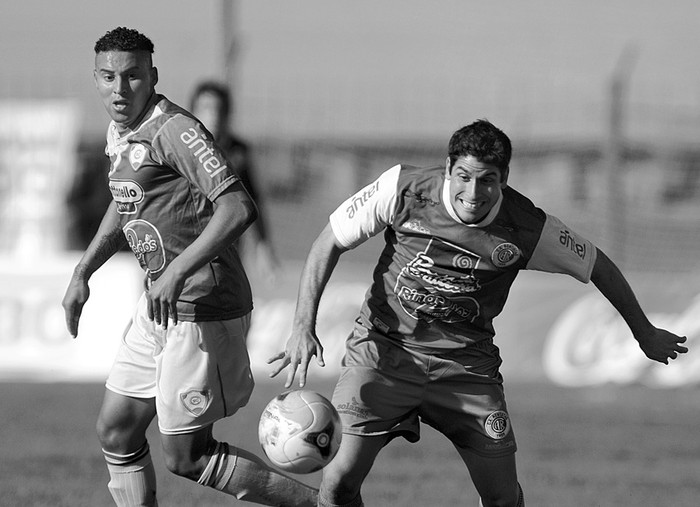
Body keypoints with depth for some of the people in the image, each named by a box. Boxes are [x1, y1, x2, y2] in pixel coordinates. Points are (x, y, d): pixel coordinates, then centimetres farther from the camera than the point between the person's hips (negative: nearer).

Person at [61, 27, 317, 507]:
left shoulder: (174, 130, -18)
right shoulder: (120, 133, 11)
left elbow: (238, 208, -28)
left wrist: (177, 273, -34)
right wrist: (83, 274, 27)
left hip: (202, 310, -9)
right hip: (161, 306, 9)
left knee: (186, 457, -4)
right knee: (116, 431, 11)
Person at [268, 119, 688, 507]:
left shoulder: (527, 229, -15)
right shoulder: (403, 190, -16)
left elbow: (599, 267, 3)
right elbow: (330, 242, -4)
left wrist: (645, 333, 14)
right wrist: (304, 326, -13)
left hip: (466, 360, 1)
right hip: (386, 344, -1)